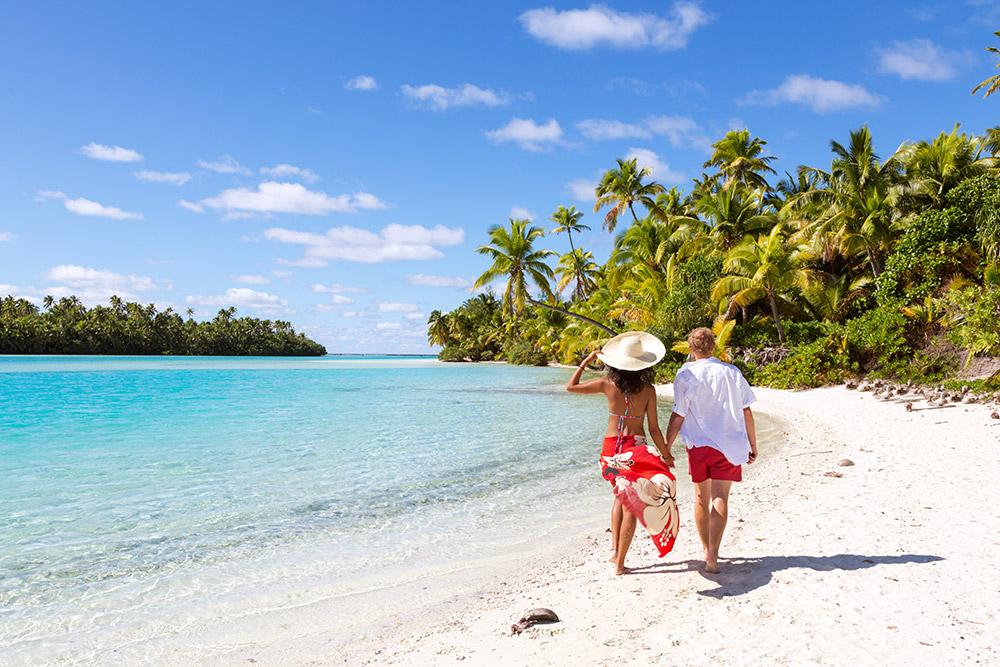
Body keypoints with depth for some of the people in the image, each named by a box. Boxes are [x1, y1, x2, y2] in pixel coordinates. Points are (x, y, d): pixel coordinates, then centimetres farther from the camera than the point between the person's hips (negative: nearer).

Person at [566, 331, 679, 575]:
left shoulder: (608, 384, -4)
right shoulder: (648, 389, -8)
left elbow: (571, 386, 6)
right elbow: (654, 429, -5)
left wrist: (586, 361, 14)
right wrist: (666, 455, 8)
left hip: (611, 447, 3)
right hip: (636, 448, -3)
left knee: (621, 496, 24)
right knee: (631, 504, 6)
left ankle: (615, 548, 16)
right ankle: (620, 562, 9)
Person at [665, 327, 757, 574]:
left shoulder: (686, 375, -6)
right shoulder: (732, 372, 2)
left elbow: (678, 417, -7)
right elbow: (746, 412, 5)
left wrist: (666, 448, 2)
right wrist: (753, 445, 14)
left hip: (698, 444, -1)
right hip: (729, 444, 1)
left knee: (701, 498, 15)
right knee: (720, 498, -2)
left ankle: (706, 549, 27)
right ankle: (713, 554, -15)